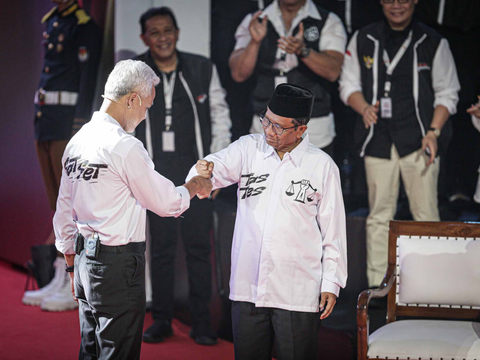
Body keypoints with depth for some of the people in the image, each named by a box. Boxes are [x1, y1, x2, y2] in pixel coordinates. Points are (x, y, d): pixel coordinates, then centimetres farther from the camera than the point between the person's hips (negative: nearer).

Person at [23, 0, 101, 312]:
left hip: (67, 121, -9)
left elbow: (87, 81, -13)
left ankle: (77, 289, -2)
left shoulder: (85, 26, -8)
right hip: (44, 116, 9)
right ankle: (60, 280, 18)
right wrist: (40, 121, 16)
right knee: (56, 204, 12)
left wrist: (79, 129, -18)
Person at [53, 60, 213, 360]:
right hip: (118, 265, -9)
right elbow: (165, 202, -8)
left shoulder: (77, 141, 11)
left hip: (84, 259, 9)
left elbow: (64, 212, 17)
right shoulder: (125, 146, -15)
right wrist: (195, 186, 12)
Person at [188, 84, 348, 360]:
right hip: (248, 286, 3)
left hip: (297, 292, -2)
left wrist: (331, 283, 0)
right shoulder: (248, 148, 6)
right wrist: (203, 171, -32)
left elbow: (333, 229, 2)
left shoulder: (322, 166, -1)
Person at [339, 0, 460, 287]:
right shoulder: (363, 40, 10)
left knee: (426, 214, -4)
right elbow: (349, 84, 13)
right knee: (379, 214, 4)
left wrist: (434, 131, -9)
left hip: (418, 141, -2)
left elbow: (447, 93, 5)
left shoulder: (433, 43, 4)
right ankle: (377, 284, 10)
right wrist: (364, 108, -9)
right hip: (379, 140, 2)